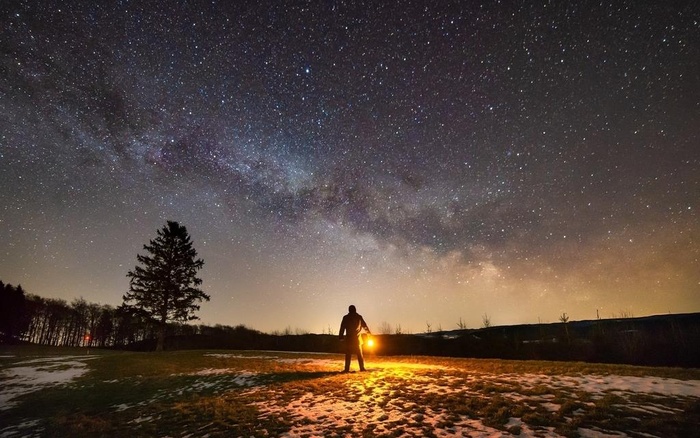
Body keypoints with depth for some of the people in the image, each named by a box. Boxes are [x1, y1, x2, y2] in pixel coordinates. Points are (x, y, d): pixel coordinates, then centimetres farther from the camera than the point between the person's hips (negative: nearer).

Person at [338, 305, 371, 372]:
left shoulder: (346, 317, 0)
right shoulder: (359, 317, 3)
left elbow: (342, 327, -2)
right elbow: (364, 325, 13)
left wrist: (341, 336, 2)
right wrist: (369, 332, 27)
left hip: (349, 339, -1)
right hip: (357, 338, 1)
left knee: (348, 354, 2)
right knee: (359, 354, 9)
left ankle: (347, 368, -4)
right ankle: (362, 367, 6)